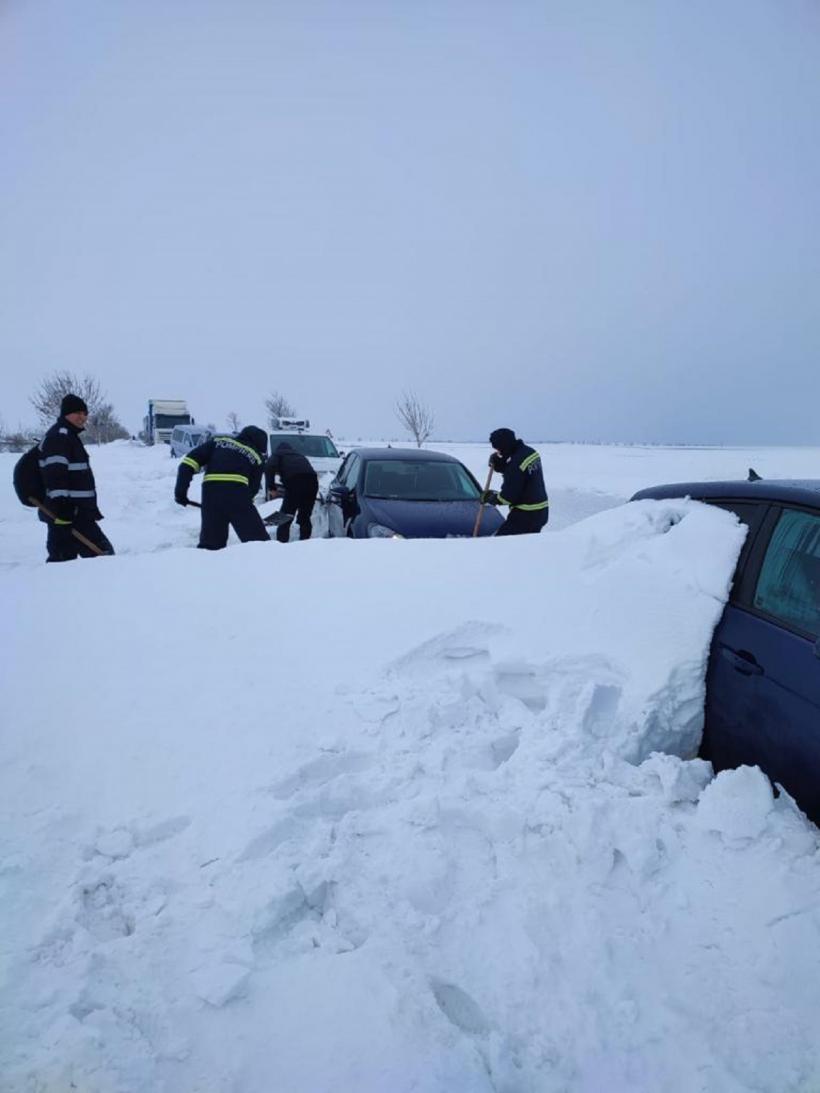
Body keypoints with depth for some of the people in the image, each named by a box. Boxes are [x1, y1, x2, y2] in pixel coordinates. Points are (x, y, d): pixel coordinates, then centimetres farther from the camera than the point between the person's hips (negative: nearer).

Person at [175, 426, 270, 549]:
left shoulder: (218, 441, 23)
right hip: (237, 492, -3)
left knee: (210, 542, 15)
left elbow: (189, 462, 11)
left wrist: (181, 490, 10)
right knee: (259, 540, 5)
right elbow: (253, 488, 12)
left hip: (210, 492, 3)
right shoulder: (257, 457, 19)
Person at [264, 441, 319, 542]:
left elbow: (269, 467, 0)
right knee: (305, 517, 18)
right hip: (312, 480, 5)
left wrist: (271, 487, 2)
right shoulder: (300, 456, 37)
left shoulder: (277, 454, 21)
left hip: (295, 481, -5)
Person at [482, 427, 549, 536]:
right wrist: (498, 464, 3)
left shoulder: (517, 462, -23)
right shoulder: (530, 452, 6)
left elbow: (508, 495, -20)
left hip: (526, 514, -10)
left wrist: (491, 498, -4)